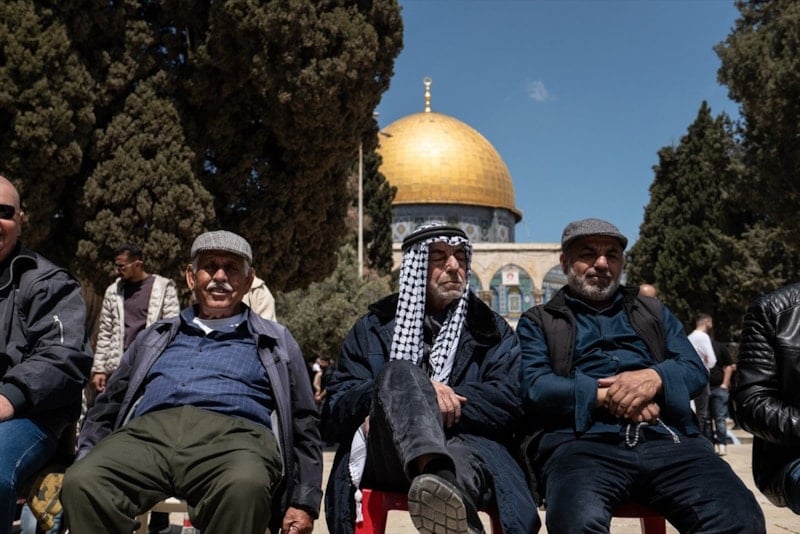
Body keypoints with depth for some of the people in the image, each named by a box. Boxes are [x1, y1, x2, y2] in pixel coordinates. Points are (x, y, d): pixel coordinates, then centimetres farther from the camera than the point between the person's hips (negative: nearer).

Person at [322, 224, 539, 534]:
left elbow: (510, 400, 4)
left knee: (470, 451, -36)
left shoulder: (492, 330, 22)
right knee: (399, 371, -30)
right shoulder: (374, 328, 21)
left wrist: (427, 402, -9)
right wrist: (409, 390, -10)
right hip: (385, 458, 0)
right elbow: (337, 407, 9)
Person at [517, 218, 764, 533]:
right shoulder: (538, 321, 18)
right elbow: (534, 386, 1)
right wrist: (606, 396, -10)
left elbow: (695, 369, 15)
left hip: (666, 437, 4)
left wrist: (654, 377, -7)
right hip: (582, 442, -3)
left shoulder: (653, 312, 29)